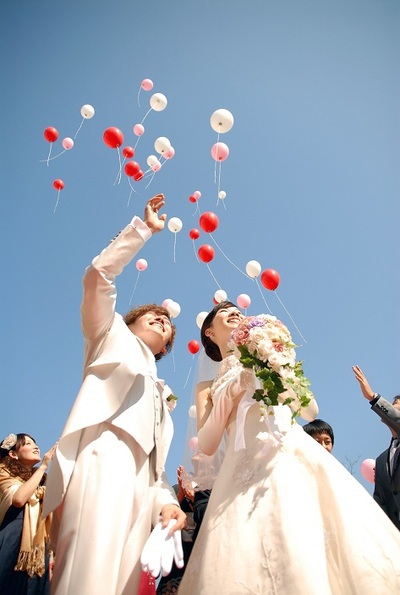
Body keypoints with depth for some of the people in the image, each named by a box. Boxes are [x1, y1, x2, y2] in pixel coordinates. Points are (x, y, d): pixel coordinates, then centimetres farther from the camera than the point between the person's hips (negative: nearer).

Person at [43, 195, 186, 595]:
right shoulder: (112, 337, 22)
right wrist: (144, 228, 11)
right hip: (103, 462, -6)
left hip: (139, 483, 6)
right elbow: (98, 276, 6)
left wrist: (166, 500, 6)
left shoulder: (159, 392, 34)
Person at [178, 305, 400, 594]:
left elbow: (311, 411, 19)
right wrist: (227, 399, 1)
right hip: (251, 466, -1)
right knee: (252, 563, -17)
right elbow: (206, 446, 10)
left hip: (296, 453, 1)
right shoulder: (215, 385, 22)